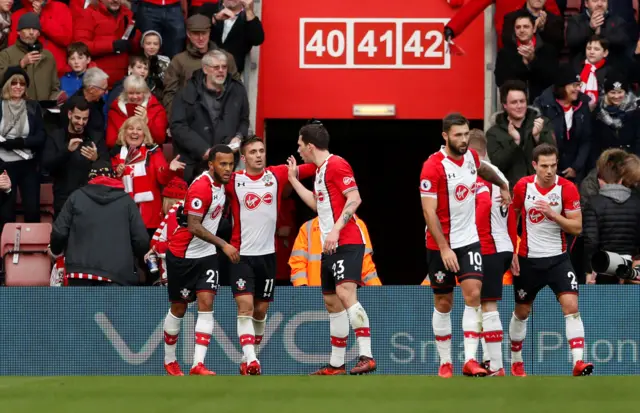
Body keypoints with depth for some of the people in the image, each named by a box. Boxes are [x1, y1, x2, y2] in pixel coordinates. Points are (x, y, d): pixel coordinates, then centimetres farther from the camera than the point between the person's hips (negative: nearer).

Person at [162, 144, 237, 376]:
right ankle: (169, 360, 27)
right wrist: (223, 245, -32)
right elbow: (194, 227, -28)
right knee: (179, 308, 7)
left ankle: (198, 365, -17)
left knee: (206, 304, -10)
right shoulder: (201, 187, -23)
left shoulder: (220, 183, 2)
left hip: (206, 255, 6)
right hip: (183, 255, -6)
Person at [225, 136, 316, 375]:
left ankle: (250, 357, 26)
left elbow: (313, 168, 3)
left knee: (261, 311, 11)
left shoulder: (277, 175, 2)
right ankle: (250, 359, -23)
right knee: (245, 306, -16)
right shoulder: (233, 181, -4)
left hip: (267, 254, 3)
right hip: (241, 254, -3)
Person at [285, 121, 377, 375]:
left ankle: (366, 356, -30)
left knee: (345, 293, -23)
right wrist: (294, 181, 34)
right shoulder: (320, 170, 20)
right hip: (330, 247, 10)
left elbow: (354, 198, -18)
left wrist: (336, 230, -24)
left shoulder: (336, 165, -9)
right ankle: (336, 364, 17)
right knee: (332, 302, 11)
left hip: (346, 243, -10)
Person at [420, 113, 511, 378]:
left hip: (469, 240, 4)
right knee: (444, 303, 6)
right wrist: (444, 248, -23)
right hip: (440, 245, -4)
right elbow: (429, 211, -18)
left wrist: (502, 185, 40)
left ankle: (470, 360, -16)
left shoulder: (471, 156, 2)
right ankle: (445, 362, 17)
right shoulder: (433, 167, -16)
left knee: (473, 295, -12)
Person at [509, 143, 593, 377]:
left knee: (571, 306, -18)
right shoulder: (523, 186, -5)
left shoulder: (567, 188, -10)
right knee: (521, 312, 13)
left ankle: (578, 363, -23)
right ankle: (516, 363, 31)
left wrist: (552, 213, -23)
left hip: (558, 258, -2)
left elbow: (577, 227, -10)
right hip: (528, 259, 2)